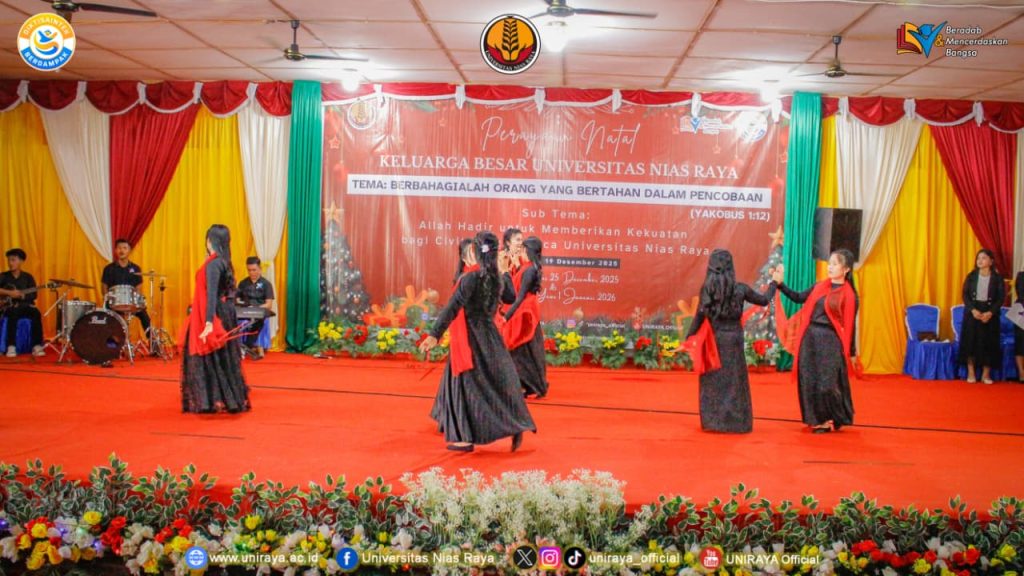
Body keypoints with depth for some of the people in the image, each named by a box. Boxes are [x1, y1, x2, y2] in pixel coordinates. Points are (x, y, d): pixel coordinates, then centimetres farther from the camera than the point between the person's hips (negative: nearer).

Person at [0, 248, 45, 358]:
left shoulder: (28, 277, 9)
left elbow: (33, 295, -1)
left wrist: (20, 295, -18)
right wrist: (9, 293, -20)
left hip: (25, 305, 1)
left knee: (36, 313, -31)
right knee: (13, 313, -37)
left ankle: (37, 346, -30)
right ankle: (11, 347, -33)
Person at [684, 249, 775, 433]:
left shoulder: (707, 288, -6)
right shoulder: (740, 288, -3)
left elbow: (700, 316, -8)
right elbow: (763, 300, 12)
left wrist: (689, 337, -1)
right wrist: (773, 284, 30)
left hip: (713, 339, 0)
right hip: (733, 338, 0)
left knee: (713, 381, 9)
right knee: (734, 381, 9)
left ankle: (713, 421, 10)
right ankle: (735, 421, 12)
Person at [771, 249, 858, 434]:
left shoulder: (849, 295, -6)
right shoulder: (820, 286, 8)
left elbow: (850, 326, -4)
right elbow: (798, 298, 14)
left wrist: (851, 353, -2)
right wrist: (780, 284, 4)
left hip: (831, 342, -5)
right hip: (810, 338, 5)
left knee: (827, 384, -3)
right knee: (809, 382, 7)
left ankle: (833, 420, 18)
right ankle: (818, 419, 22)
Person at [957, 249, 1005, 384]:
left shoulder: (997, 278, -2)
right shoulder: (971, 276, 3)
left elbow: (1001, 298, -5)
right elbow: (965, 295, -1)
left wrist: (990, 313, -18)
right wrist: (973, 310, -16)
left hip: (990, 315, -1)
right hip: (972, 313, 1)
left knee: (988, 343, 1)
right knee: (971, 341, 0)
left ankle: (986, 374, 9)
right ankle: (971, 373, 7)